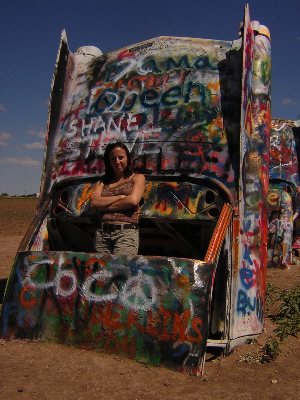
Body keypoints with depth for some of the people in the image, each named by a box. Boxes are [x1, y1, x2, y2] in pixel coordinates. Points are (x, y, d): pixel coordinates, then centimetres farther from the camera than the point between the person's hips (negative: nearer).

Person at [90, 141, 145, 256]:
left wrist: (105, 205, 0)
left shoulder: (137, 178, 10)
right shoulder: (103, 181, 18)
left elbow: (133, 200, -8)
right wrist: (120, 197, -6)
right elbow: (94, 203, 0)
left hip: (126, 232, -3)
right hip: (101, 233, 3)